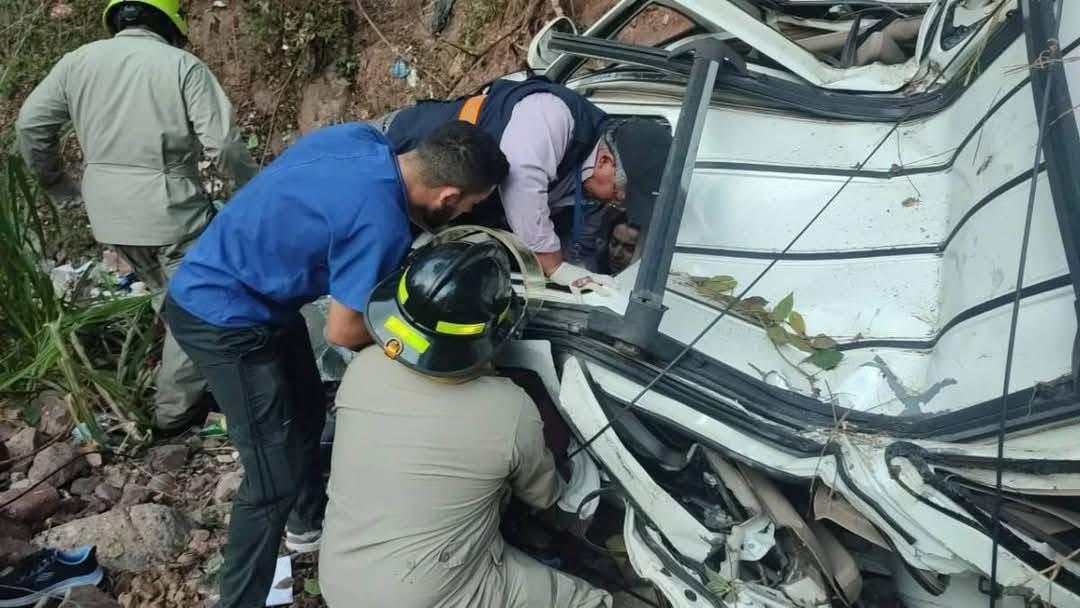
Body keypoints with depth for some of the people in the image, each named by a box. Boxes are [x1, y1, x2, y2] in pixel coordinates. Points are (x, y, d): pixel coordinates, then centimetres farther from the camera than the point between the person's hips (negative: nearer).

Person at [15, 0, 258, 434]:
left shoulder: (79, 60, 6)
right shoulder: (183, 65, -9)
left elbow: (29, 124, 7)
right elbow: (221, 144, -15)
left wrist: (57, 184, 20)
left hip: (108, 212, 6)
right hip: (170, 209, -6)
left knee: (168, 298, 25)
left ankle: (180, 382, 34)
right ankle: (175, 408, 15)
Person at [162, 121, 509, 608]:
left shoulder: (363, 138, -6)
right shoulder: (381, 224, -30)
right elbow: (343, 331, -19)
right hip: (221, 317, -10)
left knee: (307, 411, 24)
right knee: (277, 479, -4)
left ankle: (309, 522, 47)